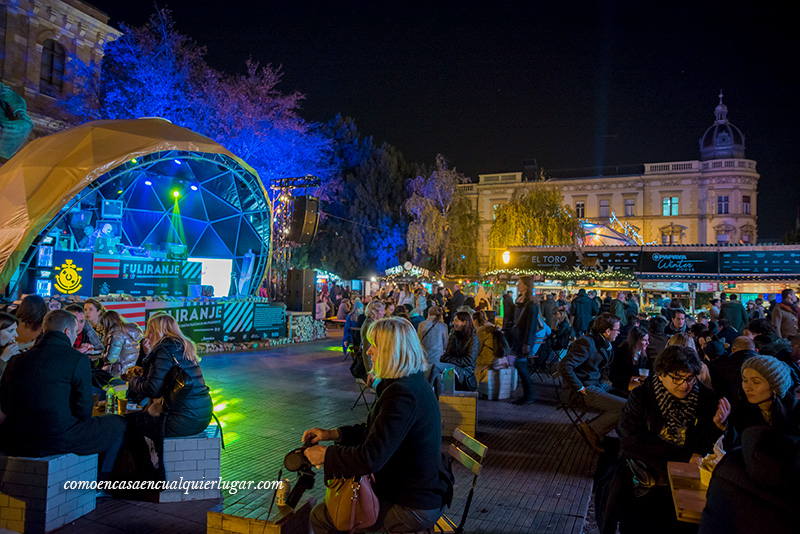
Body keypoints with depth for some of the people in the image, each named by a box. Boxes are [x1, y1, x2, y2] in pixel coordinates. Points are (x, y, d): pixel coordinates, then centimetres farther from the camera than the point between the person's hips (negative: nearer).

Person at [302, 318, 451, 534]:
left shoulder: (402, 395, -28)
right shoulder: (414, 383, 5)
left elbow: (370, 458, -30)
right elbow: (377, 430, 13)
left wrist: (326, 455, -14)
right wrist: (334, 433, 5)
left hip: (414, 508, -10)